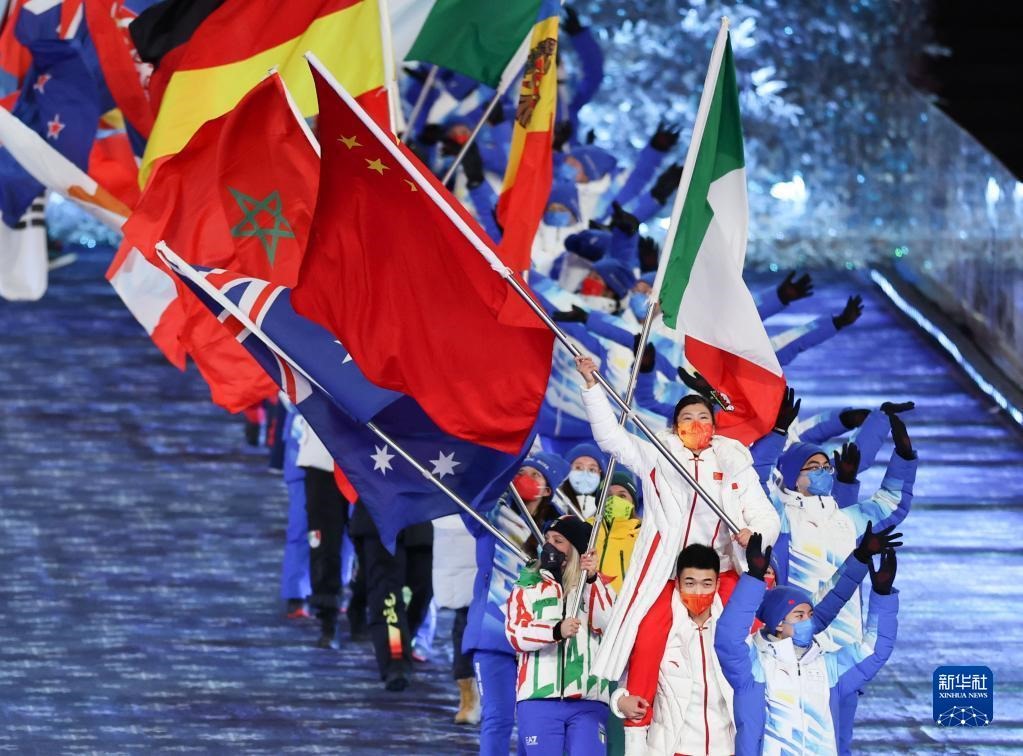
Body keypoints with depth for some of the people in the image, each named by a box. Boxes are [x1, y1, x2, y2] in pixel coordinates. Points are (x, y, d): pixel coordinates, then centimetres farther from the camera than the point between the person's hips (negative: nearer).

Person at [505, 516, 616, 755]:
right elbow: (516, 634, -5)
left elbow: (608, 624, -6)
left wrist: (591, 579, -16)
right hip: (539, 698, 0)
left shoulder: (599, 585, 13)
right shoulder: (528, 585, 11)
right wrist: (557, 631, -22)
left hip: (587, 700, 0)